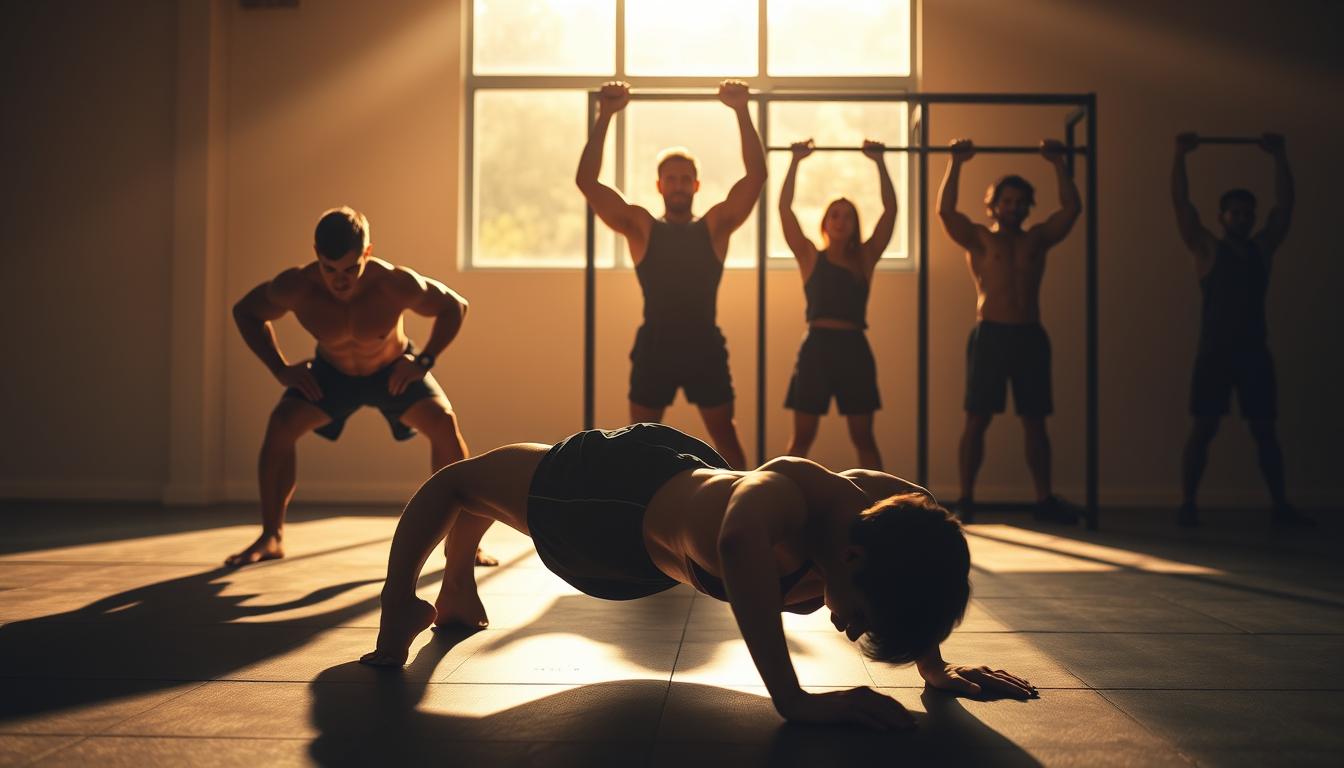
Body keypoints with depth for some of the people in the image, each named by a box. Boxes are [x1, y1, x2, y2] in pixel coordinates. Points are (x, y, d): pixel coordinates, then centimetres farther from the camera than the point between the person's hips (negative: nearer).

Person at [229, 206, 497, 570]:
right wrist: (280, 368, -17)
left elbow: (455, 306, -16)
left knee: (444, 422, -24)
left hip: (393, 371, -1)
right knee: (280, 424, -21)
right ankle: (271, 538, -6)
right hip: (331, 373, 2)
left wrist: (424, 360, -24)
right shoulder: (295, 287, -30)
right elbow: (245, 312, -9)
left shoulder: (395, 284, -35)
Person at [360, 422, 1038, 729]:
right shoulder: (784, 497, -49)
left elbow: (918, 569, -4)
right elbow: (740, 538, -74)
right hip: (616, 491, -8)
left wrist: (932, 662, -10)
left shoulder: (889, 503, -29)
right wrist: (794, 698, -72)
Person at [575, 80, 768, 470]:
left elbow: (756, 175, -4)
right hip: (654, 346, 0)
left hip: (705, 346, 0)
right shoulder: (641, 227, 4)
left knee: (726, 439, 8)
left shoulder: (715, 226, 6)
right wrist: (604, 116, -10)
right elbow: (586, 180, -4)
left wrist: (742, 112, -11)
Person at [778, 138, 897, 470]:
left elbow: (890, 210, 5)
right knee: (801, 437, 3)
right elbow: (784, 208, -1)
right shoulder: (810, 258, 6)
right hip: (816, 347, -1)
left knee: (863, 438, 9)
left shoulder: (865, 259, 9)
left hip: (854, 348, 2)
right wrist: (796, 161, -1)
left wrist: (879, 162, 4)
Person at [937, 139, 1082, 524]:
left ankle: (1045, 499, 12)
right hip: (990, 334, -3)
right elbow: (945, 210, -6)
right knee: (976, 420, -2)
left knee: (1034, 422, 7)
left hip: (1030, 336, 3)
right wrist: (956, 164, -5)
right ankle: (965, 499, 2)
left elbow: (1072, 208, 7)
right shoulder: (978, 238, 7)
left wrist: (1058, 163, 7)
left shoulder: (1038, 238, 15)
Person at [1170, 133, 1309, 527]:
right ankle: (1187, 504, 1)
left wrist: (1279, 157, 7)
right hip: (1214, 350, -4)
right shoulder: (1207, 249, 1)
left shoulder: (1263, 248, 12)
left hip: (1254, 350, 4)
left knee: (1264, 430, 7)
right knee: (1203, 429, -3)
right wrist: (1181, 155, -9)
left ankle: (1281, 505, 12)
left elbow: (1285, 205, 10)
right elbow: (1181, 202, -6)